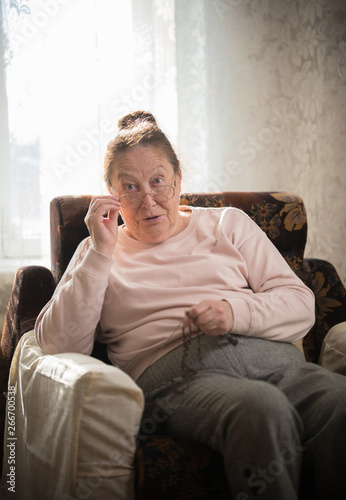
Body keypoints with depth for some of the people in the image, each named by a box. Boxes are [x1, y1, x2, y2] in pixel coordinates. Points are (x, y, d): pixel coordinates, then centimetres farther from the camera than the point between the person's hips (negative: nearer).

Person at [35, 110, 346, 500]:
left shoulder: (228, 224, 24)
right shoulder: (98, 255, 21)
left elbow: (301, 306, 15)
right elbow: (58, 345, 4)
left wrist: (236, 312, -6)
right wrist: (100, 253, -1)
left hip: (270, 355, 3)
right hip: (177, 375, -2)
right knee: (263, 408, -36)